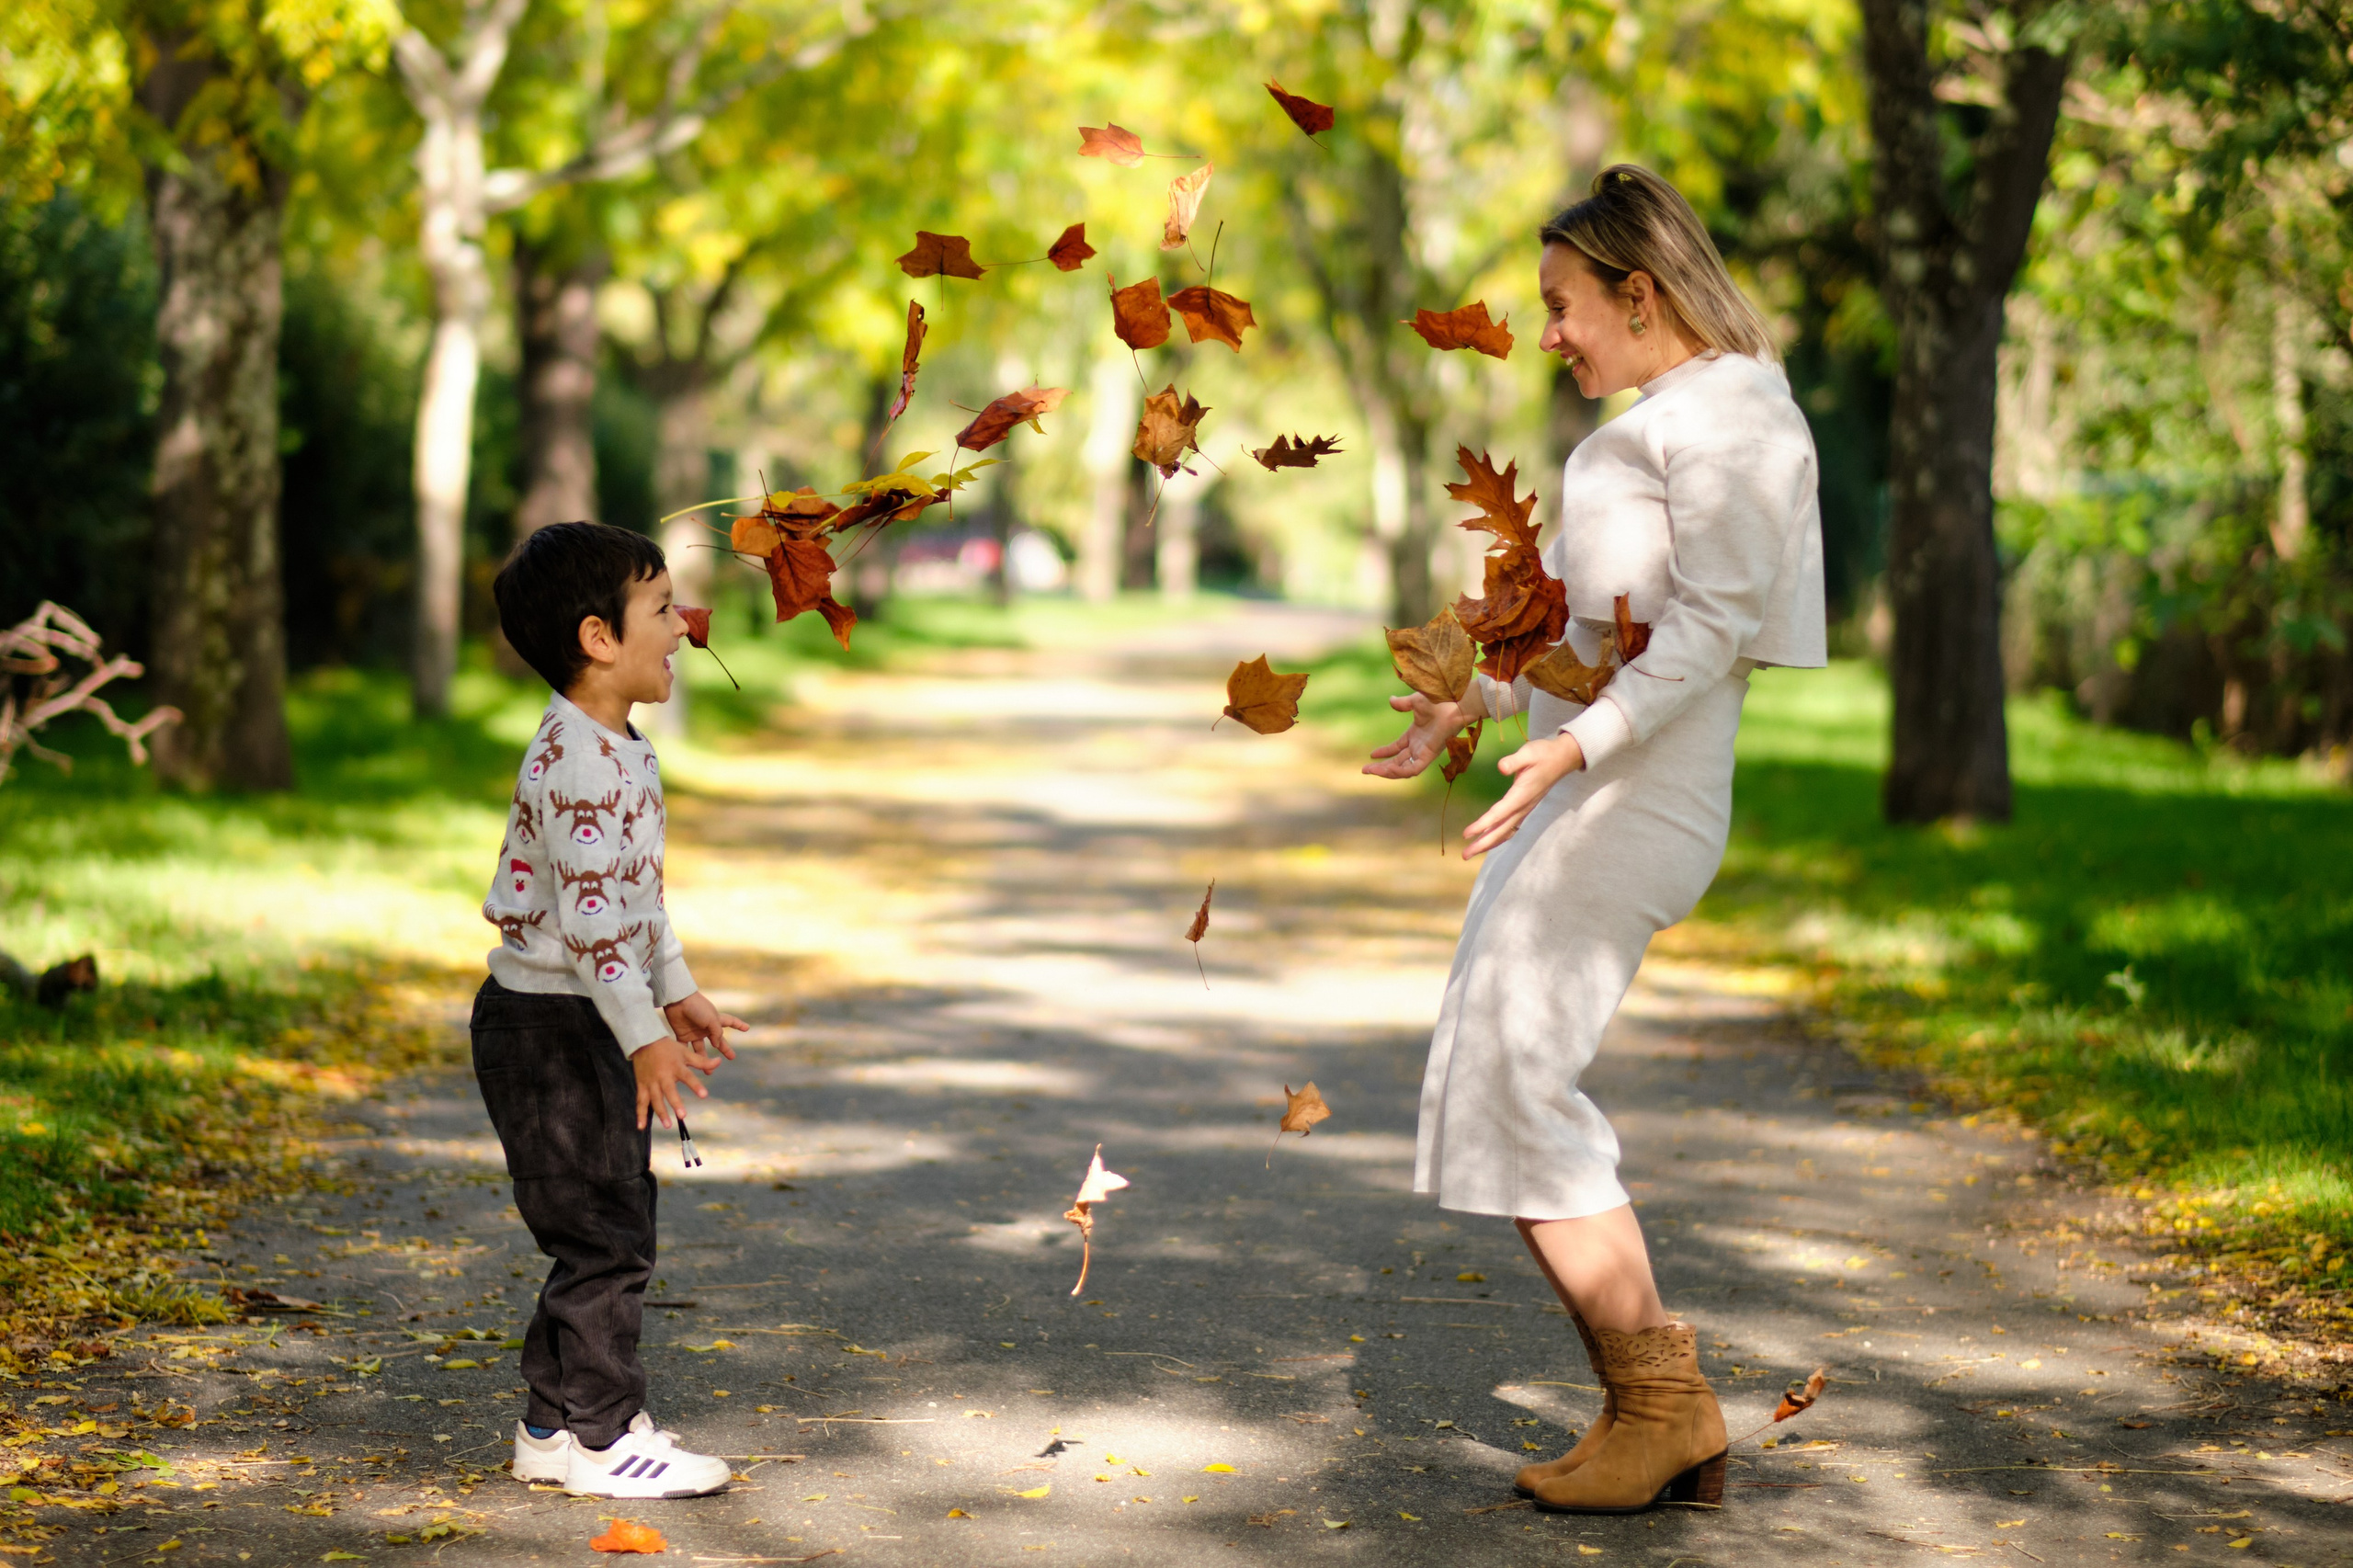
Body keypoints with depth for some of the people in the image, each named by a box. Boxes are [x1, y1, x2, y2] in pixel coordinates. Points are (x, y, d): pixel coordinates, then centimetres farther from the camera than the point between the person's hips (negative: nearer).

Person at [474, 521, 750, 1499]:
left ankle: (556, 1425, 23)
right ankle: (596, 1437, 5)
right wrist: (644, 1034, -25)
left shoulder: (619, 750, 12)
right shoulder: (577, 761, -21)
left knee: (617, 1224, 14)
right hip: (548, 1025, -10)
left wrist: (675, 991, 23)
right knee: (604, 1235, -5)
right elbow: (588, 912, -25)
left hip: (593, 1024, 10)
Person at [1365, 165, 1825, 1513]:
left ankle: (1661, 1399, -3)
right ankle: (1663, 1420, 9)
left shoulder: (1725, 413, -10)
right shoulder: (1667, 419, 21)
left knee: (1505, 1089, -12)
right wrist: (1477, 705, 24)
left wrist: (1576, 745, -28)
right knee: (1496, 1087, 7)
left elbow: (1714, 622, -20)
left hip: (1630, 802, -10)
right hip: (1582, 802, 10)